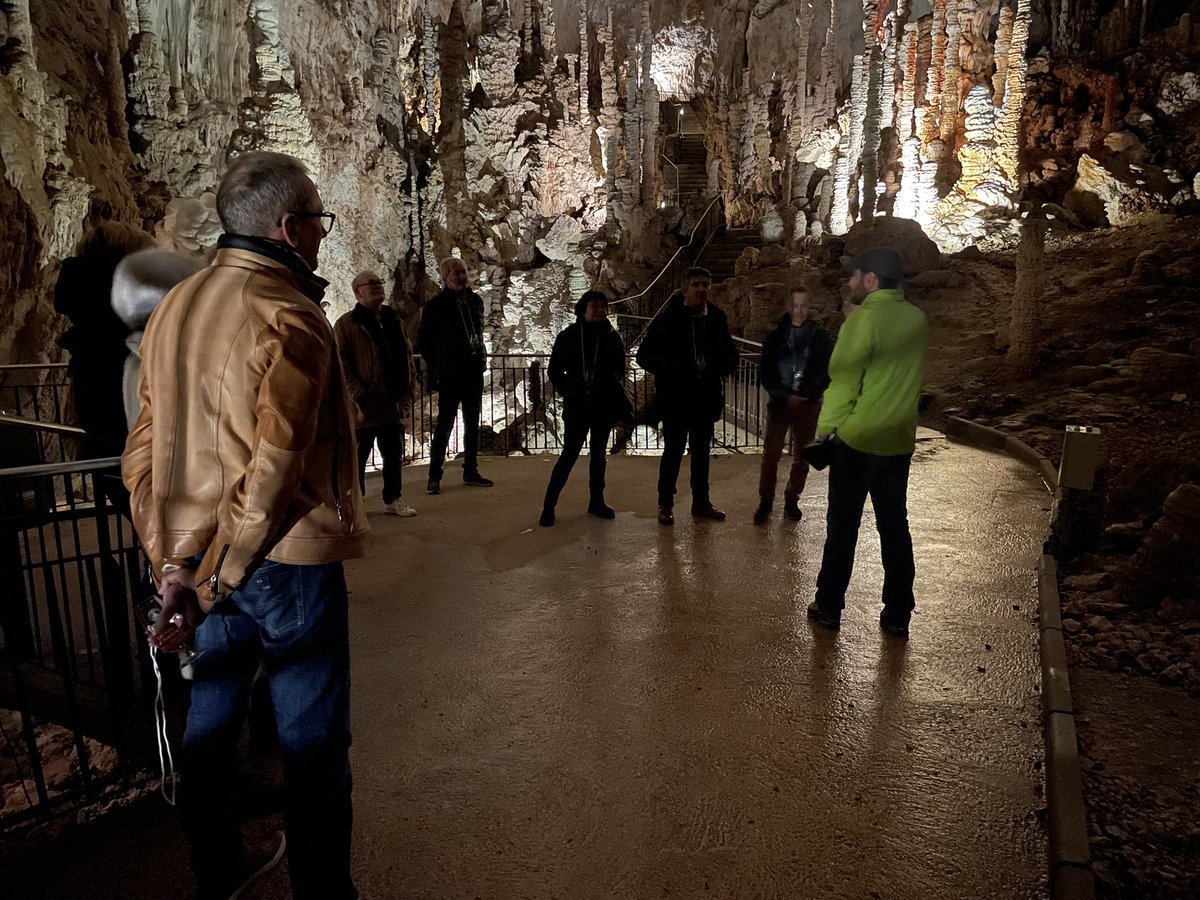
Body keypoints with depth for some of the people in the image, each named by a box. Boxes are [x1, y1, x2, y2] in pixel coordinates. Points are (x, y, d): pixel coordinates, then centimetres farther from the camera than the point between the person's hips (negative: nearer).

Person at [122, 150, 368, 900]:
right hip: (287, 559, -8)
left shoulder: (174, 308, 7)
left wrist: (173, 563, 7)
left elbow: (143, 450, 7)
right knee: (313, 737, 6)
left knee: (213, 711, 22)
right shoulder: (290, 315, -16)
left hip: (197, 555, 8)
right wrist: (208, 588, -17)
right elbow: (274, 469, -24)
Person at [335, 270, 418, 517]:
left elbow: (407, 355, 18)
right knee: (358, 455, 3)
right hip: (365, 405, -6)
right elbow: (341, 363, -10)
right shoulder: (347, 324, -4)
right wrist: (358, 395, -16)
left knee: (394, 454, 12)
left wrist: (408, 388, 6)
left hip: (393, 404, 6)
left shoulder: (394, 320, 15)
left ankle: (393, 499, 24)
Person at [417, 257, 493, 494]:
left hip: (474, 373, 6)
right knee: (444, 424, -4)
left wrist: (481, 356, 9)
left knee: (472, 424, 11)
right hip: (450, 376, -6)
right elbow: (423, 341, -1)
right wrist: (437, 368, -3)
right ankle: (434, 477, 3)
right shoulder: (436, 305, -6)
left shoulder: (475, 301, 9)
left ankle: (471, 472, 22)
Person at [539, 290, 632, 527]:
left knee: (598, 454, 12)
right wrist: (569, 393, -2)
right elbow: (554, 370, 2)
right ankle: (549, 505, 1)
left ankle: (596, 501, 23)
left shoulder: (613, 338, 2)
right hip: (577, 407, -2)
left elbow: (619, 372, 8)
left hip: (604, 406, 3)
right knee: (569, 455, -5)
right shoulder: (568, 336, -3)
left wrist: (617, 396, -3)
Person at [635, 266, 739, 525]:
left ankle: (701, 502, 26)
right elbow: (645, 356, -7)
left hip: (706, 397, 4)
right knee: (673, 450, 0)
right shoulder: (667, 319, -8)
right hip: (675, 398, -4)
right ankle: (665, 504, 13)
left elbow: (731, 357, 11)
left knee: (702, 450, 14)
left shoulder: (717, 319, 4)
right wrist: (674, 371, -19)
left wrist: (716, 367, -11)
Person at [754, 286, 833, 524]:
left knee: (802, 457, 7)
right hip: (779, 403, 0)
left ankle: (792, 500, 21)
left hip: (808, 405, 0)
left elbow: (826, 373, -1)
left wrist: (803, 396, -14)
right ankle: (765, 502, 6)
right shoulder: (775, 337, 3)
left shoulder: (820, 338, 1)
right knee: (770, 455, -4)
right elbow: (765, 373, 0)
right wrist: (784, 396, -12)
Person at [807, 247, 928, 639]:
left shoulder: (863, 319, -15)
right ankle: (898, 615, 18)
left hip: (857, 440, -6)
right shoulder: (917, 319, 5)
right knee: (895, 526, 12)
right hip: (899, 441, 6)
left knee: (843, 526, 6)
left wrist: (824, 427, -7)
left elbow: (843, 380, -15)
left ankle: (829, 607, 16)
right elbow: (905, 375, 11)